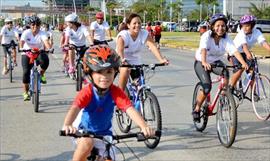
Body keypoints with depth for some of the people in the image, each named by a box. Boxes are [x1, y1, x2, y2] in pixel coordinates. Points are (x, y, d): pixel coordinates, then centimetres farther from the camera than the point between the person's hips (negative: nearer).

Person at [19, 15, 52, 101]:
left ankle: (41, 74, -3)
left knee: (45, 60, -34)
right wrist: (21, 48, -47)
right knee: (26, 71, -16)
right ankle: (25, 92, -2)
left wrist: (49, 48, -49)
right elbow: (22, 41, -25)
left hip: (39, 53, 0)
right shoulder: (26, 33, -10)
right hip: (27, 54, 0)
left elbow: (46, 42, -28)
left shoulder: (42, 33, -11)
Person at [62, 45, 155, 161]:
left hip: (104, 133, 4)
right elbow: (75, 108, -41)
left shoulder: (116, 92, -20)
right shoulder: (87, 92, -26)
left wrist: (144, 127, -49)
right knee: (87, 143, -34)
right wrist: (67, 125, -62)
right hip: (84, 131, -3)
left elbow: (130, 109, -32)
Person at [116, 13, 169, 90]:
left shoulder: (145, 34, -17)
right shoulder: (123, 35, -25)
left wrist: (161, 59, -47)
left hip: (136, 61, 4)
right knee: (125, 70, -33)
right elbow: (120, 49, -42)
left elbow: (152, 46, -31)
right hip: (124, 60, -3)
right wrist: (122, 59, -63)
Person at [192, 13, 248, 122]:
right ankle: (196, 110, 0)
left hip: (216, 62, 3)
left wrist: (243, 63, -45)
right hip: (201, 63, -3)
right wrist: (204, 62, -60)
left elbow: (234, 51, -28)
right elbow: (203, 49, -41)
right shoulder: (206, 36, -24)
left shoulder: (226, 38, -14)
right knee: (207, 88, -21)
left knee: (225, 73, -31)